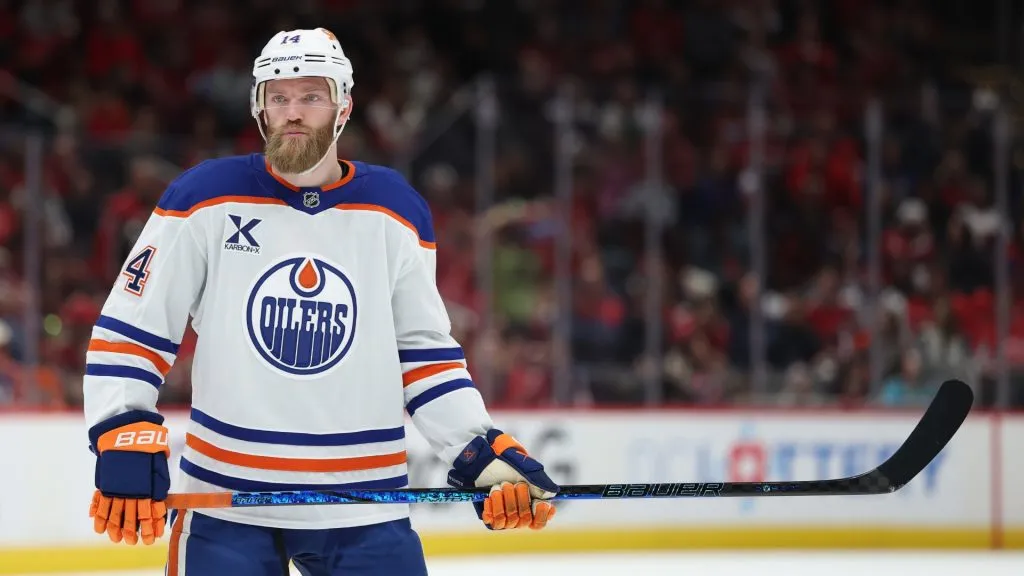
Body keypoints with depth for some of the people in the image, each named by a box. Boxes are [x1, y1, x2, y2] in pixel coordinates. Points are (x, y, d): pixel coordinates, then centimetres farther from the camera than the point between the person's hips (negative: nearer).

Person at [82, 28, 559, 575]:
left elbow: (425, 352, 11)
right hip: (222, 500, -2)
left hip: (363, 506, 2)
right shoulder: (205, 198, -3)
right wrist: (124, 440, -15)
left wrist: (487, 456, 1)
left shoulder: (394, 211, 5)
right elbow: (126, 331, -2)